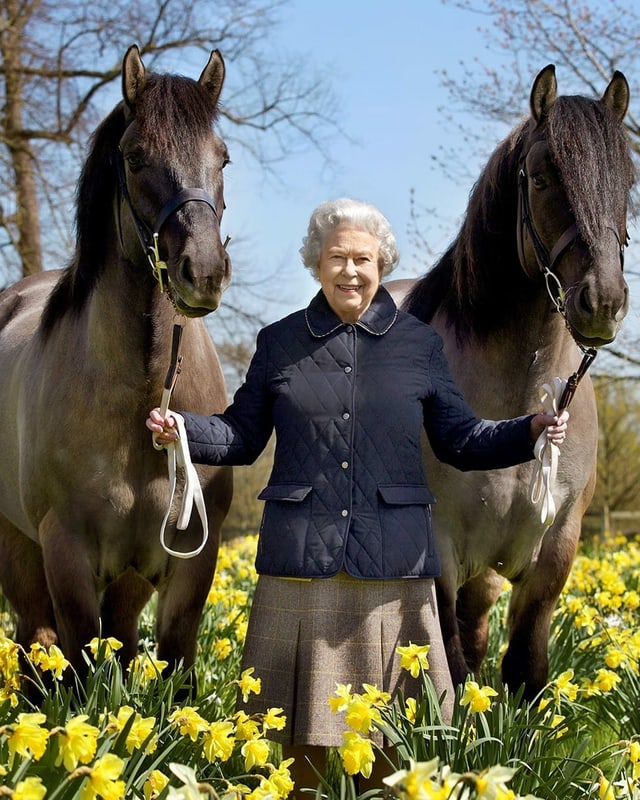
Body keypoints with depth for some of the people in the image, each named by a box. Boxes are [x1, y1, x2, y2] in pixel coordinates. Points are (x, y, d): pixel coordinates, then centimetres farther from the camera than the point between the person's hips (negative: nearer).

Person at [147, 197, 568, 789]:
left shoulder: (420, 344, 7)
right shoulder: (279, 342, 8)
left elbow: (461, 443, 11)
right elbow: (243, 437, 12)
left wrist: (531, 431, -5)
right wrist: (180, 428, -5)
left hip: (392, 561, 0)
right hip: (301, 560, 0)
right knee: (300, 738, 5)